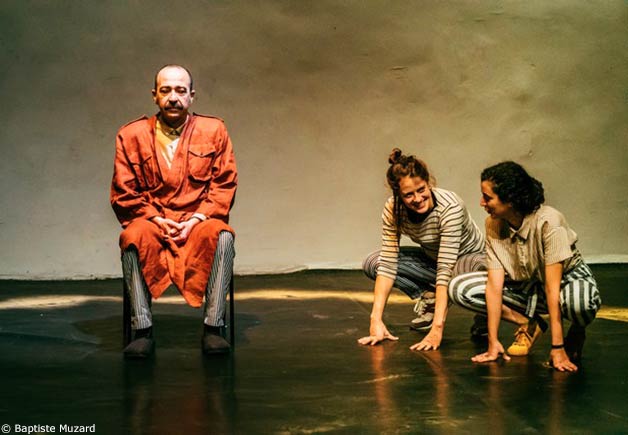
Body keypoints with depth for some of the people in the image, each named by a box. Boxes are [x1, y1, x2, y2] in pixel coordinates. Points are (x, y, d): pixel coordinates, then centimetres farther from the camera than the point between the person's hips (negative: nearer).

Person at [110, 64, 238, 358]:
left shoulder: (213, 130, 6)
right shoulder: (131, 135, 5)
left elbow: (224, 186, 3)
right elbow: (123, 194, 3)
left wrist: (198, 218, -12)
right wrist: (156, 219, -12)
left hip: (199, 222, 0)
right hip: (151, 222, 0)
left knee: (221, 236, -34)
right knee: (134, 238, -34)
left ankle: (213, 328, -29)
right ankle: (142, 331, -30)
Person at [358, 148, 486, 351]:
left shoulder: (450, 207, -34)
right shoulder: (393, 209, -20)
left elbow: (446, 269, -38)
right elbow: (388, 264, -22)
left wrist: (437, 328, -43)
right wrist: (376, 321, -31)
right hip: (431, 258, 5)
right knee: (372, 263, -14)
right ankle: (430, 299, -1)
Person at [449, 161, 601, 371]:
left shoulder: (548, 221, -30)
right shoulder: (493, 224, -16)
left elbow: (552, 287, -33)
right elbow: (494, 284, -20)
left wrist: (557, 348, -33)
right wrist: (493, 342, -25)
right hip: (525, 285, 5)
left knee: (582, 303, -42)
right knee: (459, 288, -15)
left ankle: (576, 333, -4)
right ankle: (529, 324, -2)